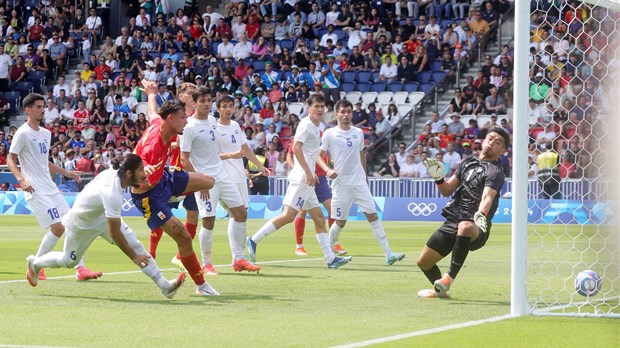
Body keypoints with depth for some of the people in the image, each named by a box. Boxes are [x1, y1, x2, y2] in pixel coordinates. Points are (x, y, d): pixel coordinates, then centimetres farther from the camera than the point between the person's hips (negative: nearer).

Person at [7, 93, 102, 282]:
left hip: (51, 188, 8)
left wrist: (66, 172, 20)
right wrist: (21, 180, -24)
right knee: (58, 227, -15)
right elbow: (10, 160, -9)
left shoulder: (46, 133, 16)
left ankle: (80, 269, 1)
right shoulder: (23, 133, -8)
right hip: (36, 191, -8)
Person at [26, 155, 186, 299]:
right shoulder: (112, 194, -42)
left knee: (135, 244, -8)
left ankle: (164, 285, -12)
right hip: (81, 224, -7)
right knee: (69, 261, 15)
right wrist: (133, 257, -29)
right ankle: (35, 263, 44)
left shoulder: (114, 172, -22)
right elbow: (114, 233, -36)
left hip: (100, 215, 7)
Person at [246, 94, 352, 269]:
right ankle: (253, 240, -9)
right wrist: (308, 172, -22)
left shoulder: (315, 127, 19)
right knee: (288, 215, -14)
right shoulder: (306, 124, -9)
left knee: (319, 218, 7)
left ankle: (331, 258, 6)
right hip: (301, 178, -10)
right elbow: (296, 148, -19)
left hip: (307, 180, 10)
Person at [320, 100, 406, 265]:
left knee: (373, 216, -4)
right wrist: (327, 170, -20)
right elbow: (319, 156, -2)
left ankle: (388, 254, -8)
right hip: (341, 184, -4)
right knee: (340, 221, 0)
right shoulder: (330, 134, -4)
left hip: (360, 183, 4)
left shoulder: (358, 133, 10)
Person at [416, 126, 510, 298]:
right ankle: (440, 290, 39)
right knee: (423, 262, 9)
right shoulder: (468, 162, 15)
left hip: (475, 227, -7)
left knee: (465, 227, -43)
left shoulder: (495, 171, -7)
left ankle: (449, 277, -35)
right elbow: (447, 191, 17)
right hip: (452, 220, 7)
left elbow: (488, 197, -26)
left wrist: (481, 215, -46)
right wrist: (439, 178, -4)